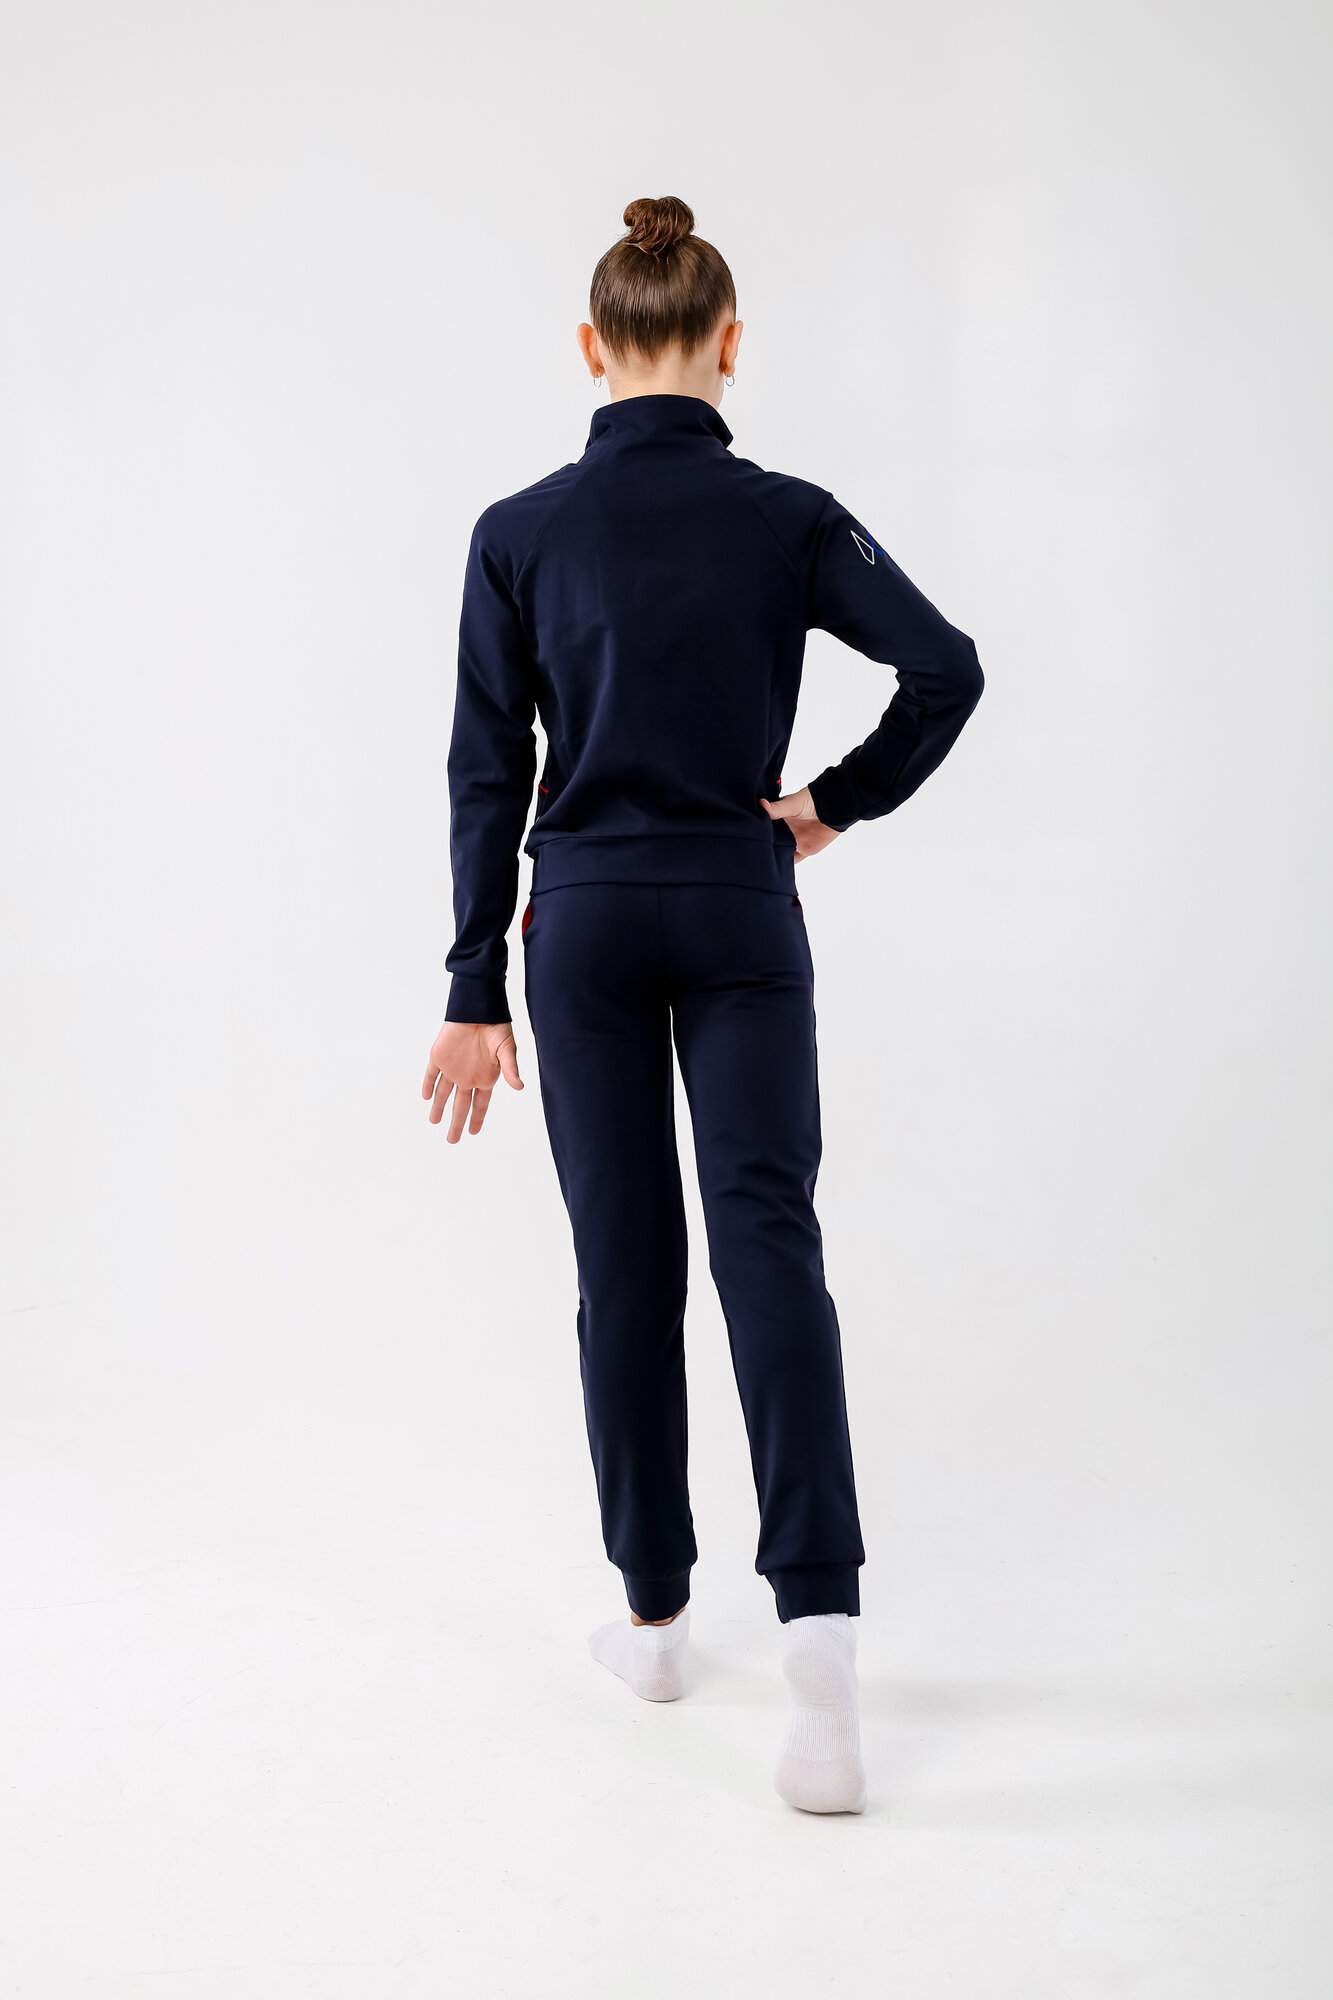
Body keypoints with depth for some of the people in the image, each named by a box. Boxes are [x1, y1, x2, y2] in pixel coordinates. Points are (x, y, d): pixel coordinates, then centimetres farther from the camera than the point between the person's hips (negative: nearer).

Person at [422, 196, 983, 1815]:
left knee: (625, 1266, 11)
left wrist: (475, 994, 1)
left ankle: (654, 1616, 23)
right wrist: (842, 802, 4)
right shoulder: (790, 518, -3)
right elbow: (947, 666, -10)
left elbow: (486, 776, -3)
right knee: (769, 1243, -3)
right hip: (742, 922, 0)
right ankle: (818, 1641, -18)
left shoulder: (520, 533, -3)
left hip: (586, 924, 1)